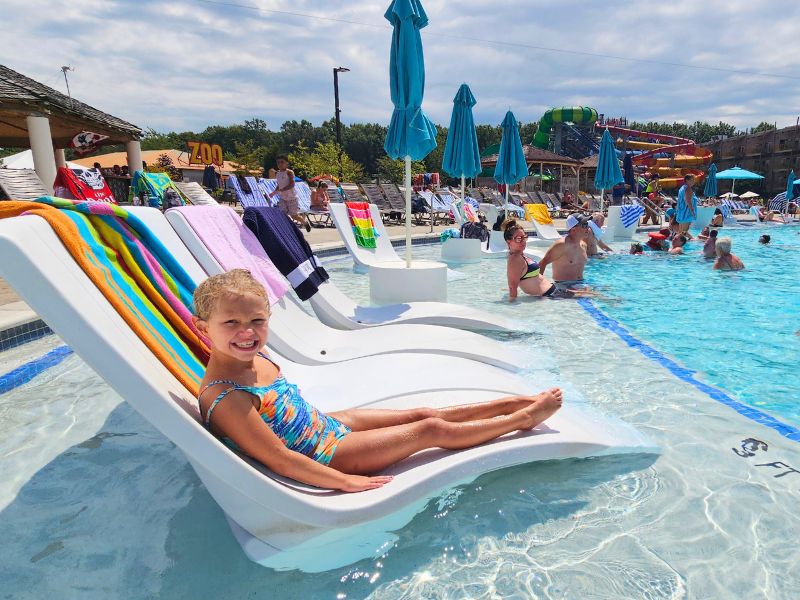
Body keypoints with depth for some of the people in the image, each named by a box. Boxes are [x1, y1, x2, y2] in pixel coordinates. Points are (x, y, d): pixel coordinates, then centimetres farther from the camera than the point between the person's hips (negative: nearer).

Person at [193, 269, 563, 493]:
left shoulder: (255, 360, -4)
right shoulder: (225, 400, -29)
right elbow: (279, 459, -27)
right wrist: (347, 482, -24)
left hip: (326, 424, 8)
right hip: (326, 457, -8)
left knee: (424, 414, 9)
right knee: (433, 430, -4)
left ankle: (514, 403, 23)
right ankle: (523, 418, 13)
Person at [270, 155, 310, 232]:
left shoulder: (289, 172, -13)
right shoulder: (277, 174, 7)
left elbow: (292, 184, -23)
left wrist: (280, 190, -30)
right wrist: (274, 192, 0)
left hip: (292, 197, -6)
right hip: (283, 198, 6)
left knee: (294, 215, 1)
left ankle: (305, 222, 30)